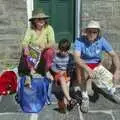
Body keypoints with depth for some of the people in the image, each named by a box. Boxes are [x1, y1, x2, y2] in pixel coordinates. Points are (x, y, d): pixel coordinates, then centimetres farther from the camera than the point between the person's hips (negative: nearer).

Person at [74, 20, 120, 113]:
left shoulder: (101, 40, -16)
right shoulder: (80, 41, -24)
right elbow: (77, 57, -35)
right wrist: (88, 69, -50)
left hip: (96, 66, 3)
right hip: (83, 65, -3)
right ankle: (85, 99, -13)